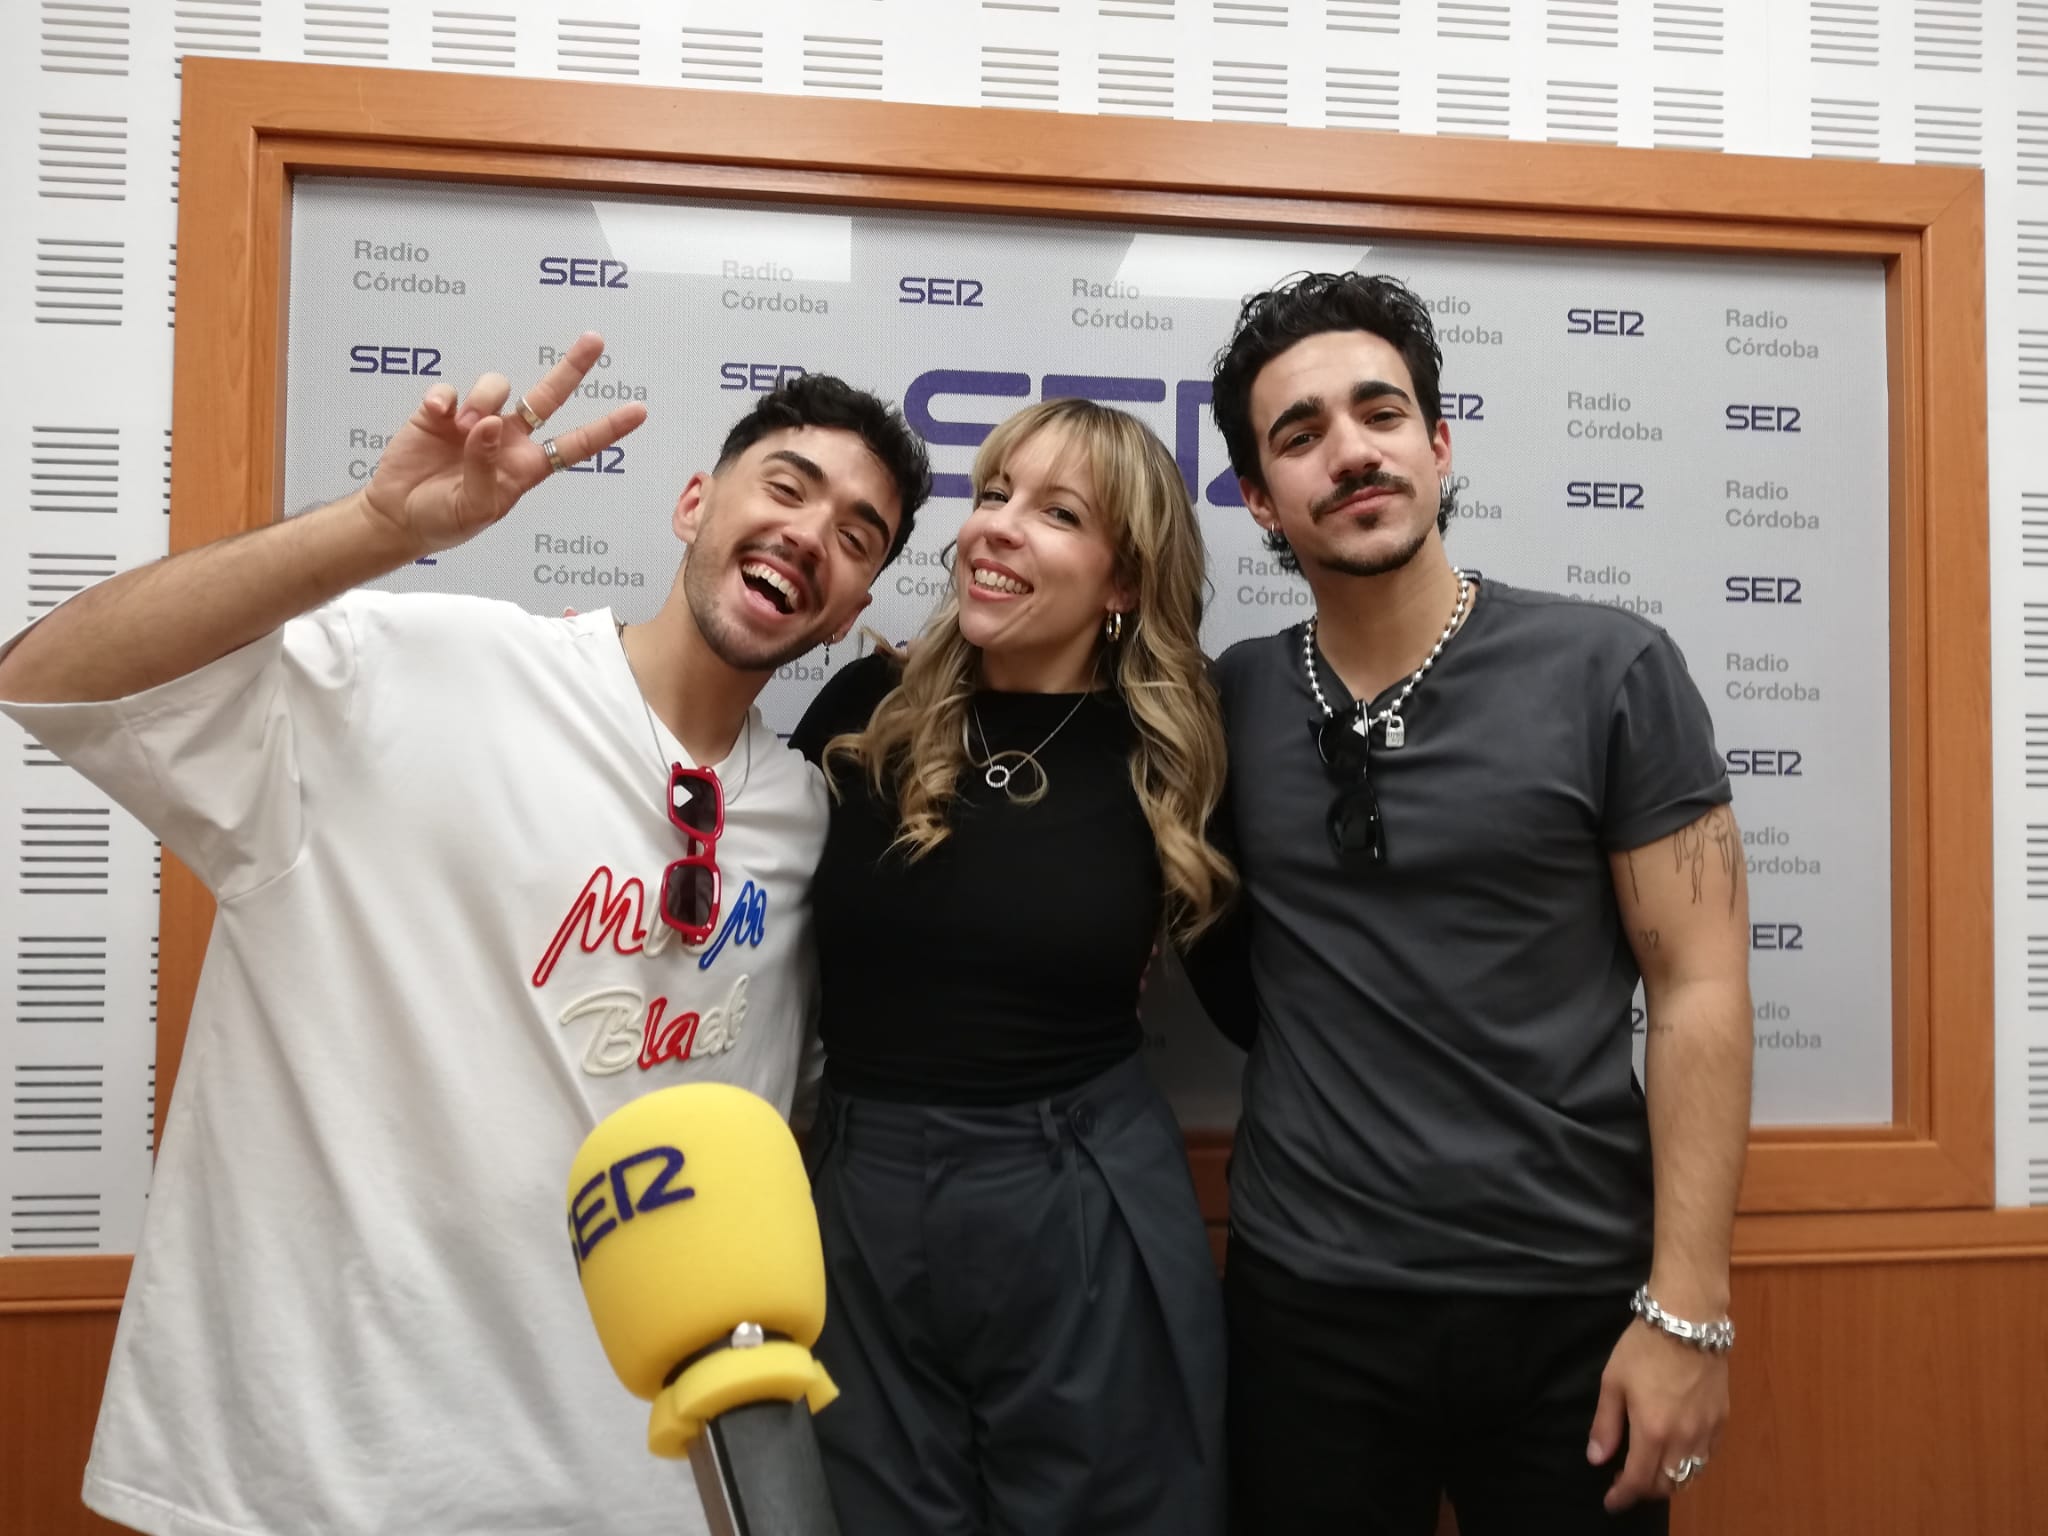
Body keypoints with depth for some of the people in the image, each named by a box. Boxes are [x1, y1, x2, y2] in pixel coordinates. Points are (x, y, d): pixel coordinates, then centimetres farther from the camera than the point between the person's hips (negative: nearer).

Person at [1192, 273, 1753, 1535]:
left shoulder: (1610, 671, -8)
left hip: (1572, 1301, -1)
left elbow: (1701, 991, -8)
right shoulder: (1229, 703, 0)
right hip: (1301, 1302, 2)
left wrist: (1687, 1309, -11)